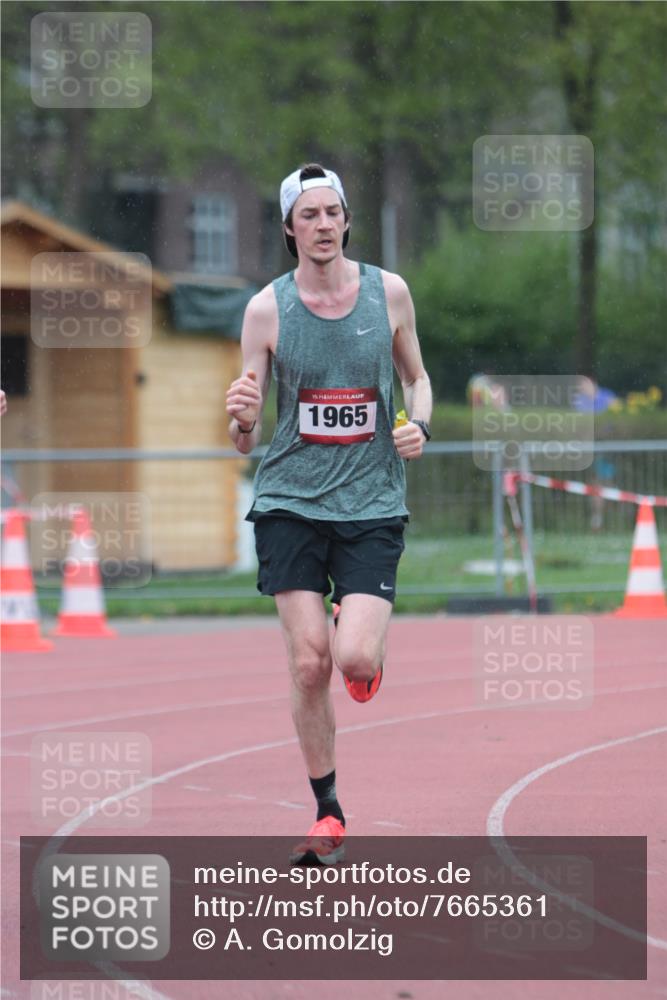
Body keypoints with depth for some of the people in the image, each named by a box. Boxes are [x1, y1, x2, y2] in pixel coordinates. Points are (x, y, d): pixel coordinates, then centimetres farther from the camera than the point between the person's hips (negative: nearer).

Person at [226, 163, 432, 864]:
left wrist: (419, 426, -2)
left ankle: (363, 630, 24)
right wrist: (241, 418, -25)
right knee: (308, 663, -7)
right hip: (290, 503, 0)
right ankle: (328, 816, 9)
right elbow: (246, 441, -1)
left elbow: (416, 376, 19)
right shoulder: (267, 308, -2)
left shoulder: (388, 293, 2)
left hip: (371, 502, 0)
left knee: (355, 661, -15)